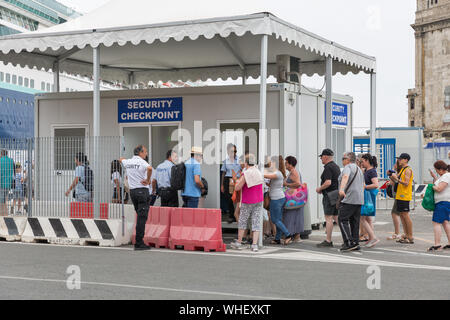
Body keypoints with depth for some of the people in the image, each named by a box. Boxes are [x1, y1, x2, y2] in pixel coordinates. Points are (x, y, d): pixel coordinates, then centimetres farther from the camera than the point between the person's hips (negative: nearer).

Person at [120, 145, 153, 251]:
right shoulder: (141, 162, -10)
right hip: (142, 190, -7)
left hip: (132, 191, 7)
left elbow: (121, 159, 35)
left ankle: (139, 241, 17)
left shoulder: (128, 162, 11)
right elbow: (149, 168, -32)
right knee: (142, 217, -7)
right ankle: (139, 243, -11)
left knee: (140, 216, 16)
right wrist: (148, 180, -19)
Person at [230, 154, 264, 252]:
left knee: (242, 221, 9)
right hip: (259, 201, 5)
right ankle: (254, 245, -3)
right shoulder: (259, 173, 5)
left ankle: (239, 243, 18)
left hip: (247, 202, -5)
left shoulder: (245, 174, -16)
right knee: (256, 222, 2)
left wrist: (238, 182, 8)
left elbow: (237, 188, -14)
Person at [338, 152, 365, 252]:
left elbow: (345, 177, -27)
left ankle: (349, 243, -18)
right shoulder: (359, 169, 23)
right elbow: (363, 185, 27)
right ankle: (355, 243, 8)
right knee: (354, 222, 10)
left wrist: (341, 189, -42)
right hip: (359, 199, 9)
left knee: (342, 220, -9)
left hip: (349, 199, -9)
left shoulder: (348, 167, -7)